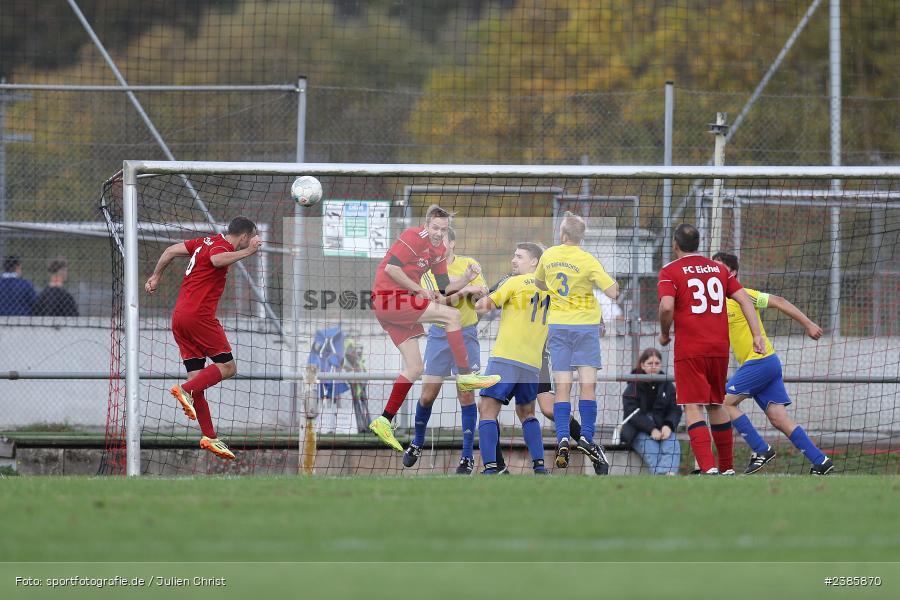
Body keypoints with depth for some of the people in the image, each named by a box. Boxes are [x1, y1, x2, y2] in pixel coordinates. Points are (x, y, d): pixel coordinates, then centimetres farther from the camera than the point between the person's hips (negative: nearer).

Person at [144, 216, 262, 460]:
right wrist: (248, 251, -25)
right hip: (199, 316, -9)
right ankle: (185, 390, -20)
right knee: (228, 367, -3)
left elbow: (171, 251, 19)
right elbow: (217, 260, -32)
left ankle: (209, 436, 3)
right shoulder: (221, 246, -8)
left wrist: (156, 277, 28)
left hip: (179, 317, 9)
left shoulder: (205, 242, 17)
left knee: (197, 375, 5)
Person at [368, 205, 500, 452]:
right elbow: (391, 267, -20)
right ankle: (465, 376, -11)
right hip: (388, 298, -10)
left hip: (399, 304, 10)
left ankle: (384, 422, 8)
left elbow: (444, 289, 16)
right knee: (452, 315, -15)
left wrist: (467, 279, -2)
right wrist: (420, 291, -16)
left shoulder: (439, 250, 16)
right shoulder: (414, 237, -12)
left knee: (414, 369, 7)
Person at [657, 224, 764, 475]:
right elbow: (745, 299, 7)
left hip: (689, 350, -5)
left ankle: (709, 468, -23)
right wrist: (756, 334, 3)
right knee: (716, 405, 19)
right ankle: (728, 468, 24)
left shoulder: (670, 271, -2)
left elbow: (667, 306, -17)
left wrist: (664, 334, 1)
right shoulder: (718, 269, 15)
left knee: (692, 408, -7)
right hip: (719, 348, 5)